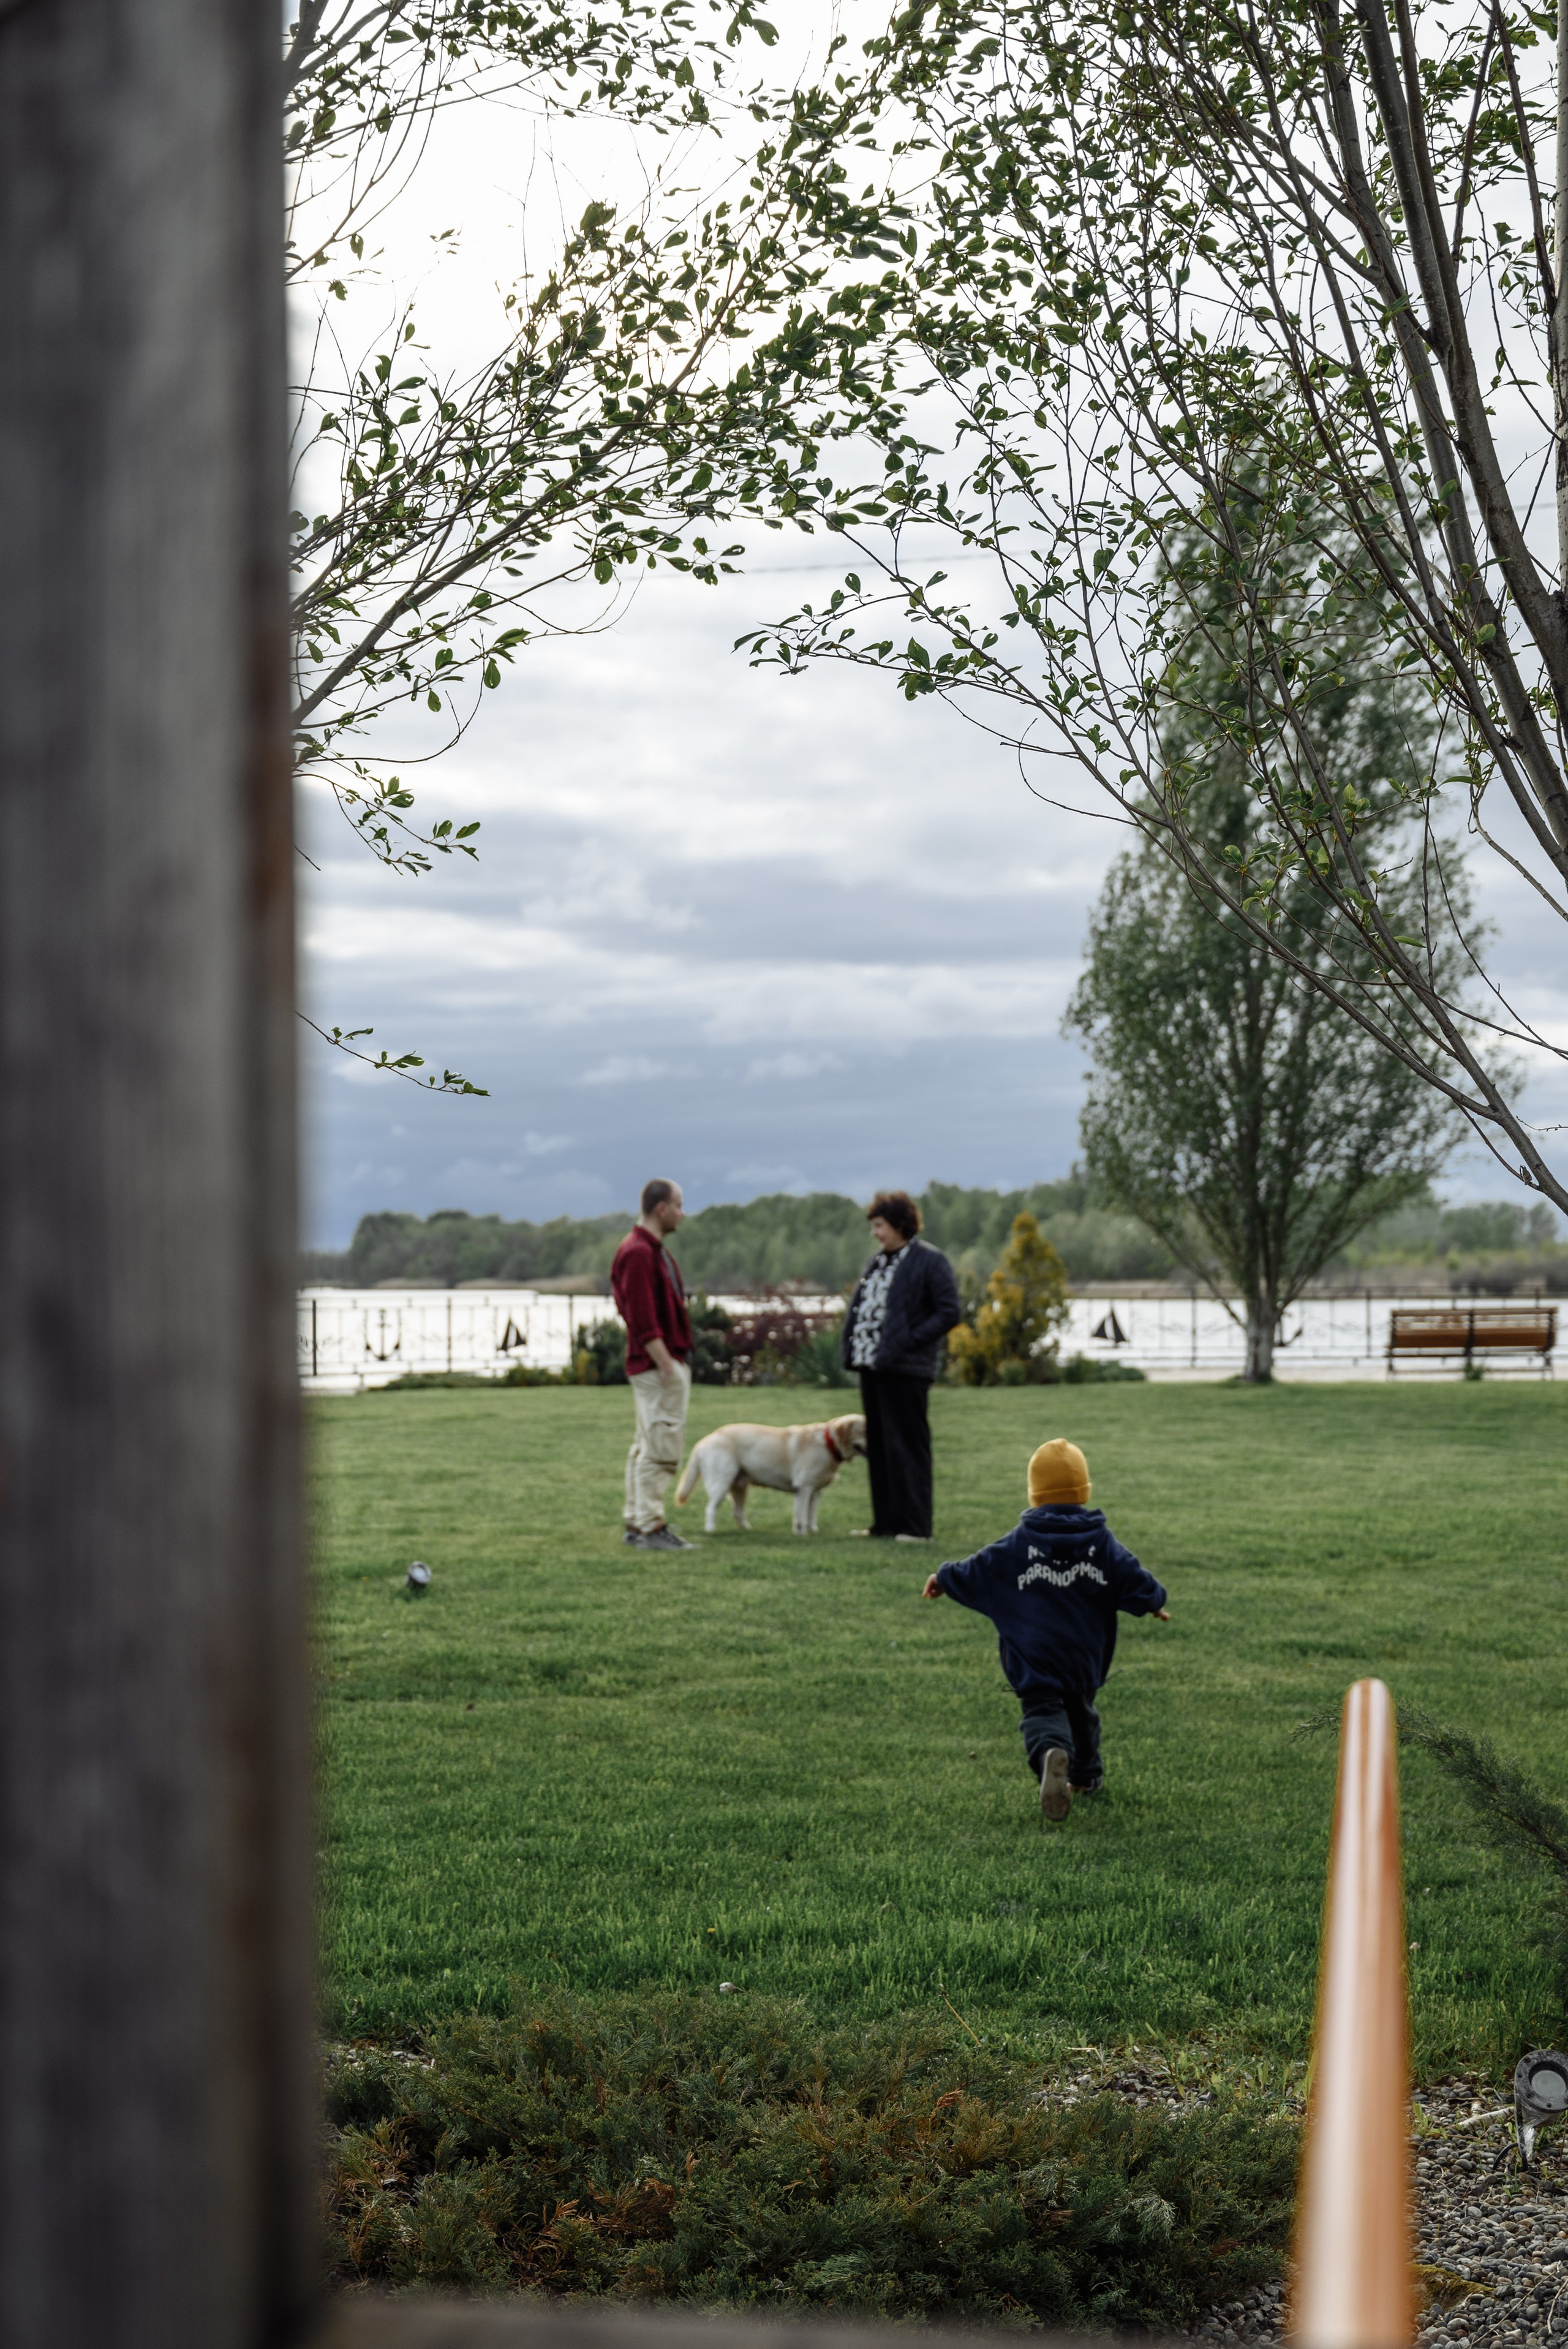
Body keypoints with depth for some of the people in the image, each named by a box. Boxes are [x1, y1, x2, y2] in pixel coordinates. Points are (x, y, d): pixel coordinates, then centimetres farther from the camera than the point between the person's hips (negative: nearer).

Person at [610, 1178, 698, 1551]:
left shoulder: (654, 1250, 16)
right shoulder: (637, 1253, -17)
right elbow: (642, 1319, -23)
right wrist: (665, 1365, -24)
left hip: (668, 1361, 11)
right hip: (657, 1363, -11)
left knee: (646, 1446, 13)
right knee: (661, 1446, -10)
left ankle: (637, 1522, 19)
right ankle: (650, 1528, -9)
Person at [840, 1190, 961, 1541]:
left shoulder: (929, 1261, -8)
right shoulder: (879, 1261, 17)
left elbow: (950, 1313, -12)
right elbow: (860, 1307, 23)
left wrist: (910, 1341, -16)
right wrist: (850, 1347, 7)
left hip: (904, 1368, -9)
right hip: (872, 1366, 9)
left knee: (906, 1448, -6)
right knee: (878, 1447, 12)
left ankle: (915, 1526, -2)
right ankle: (885, 1523, 20)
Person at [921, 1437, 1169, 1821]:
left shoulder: (1018, 1543, -4)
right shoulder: (1102, 1541, -1)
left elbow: (978, 1570, 1)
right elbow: (1132, 1577, 0)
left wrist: (944, 1579, 18)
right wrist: (1154, 1603, 20)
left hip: (1032, 1656, -3)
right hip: (1086, 1656, 3)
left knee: (1042, 1710, -7)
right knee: (1081, 1710, 24)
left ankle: (1052, 1752, -38)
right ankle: (1086, 1774, 37)